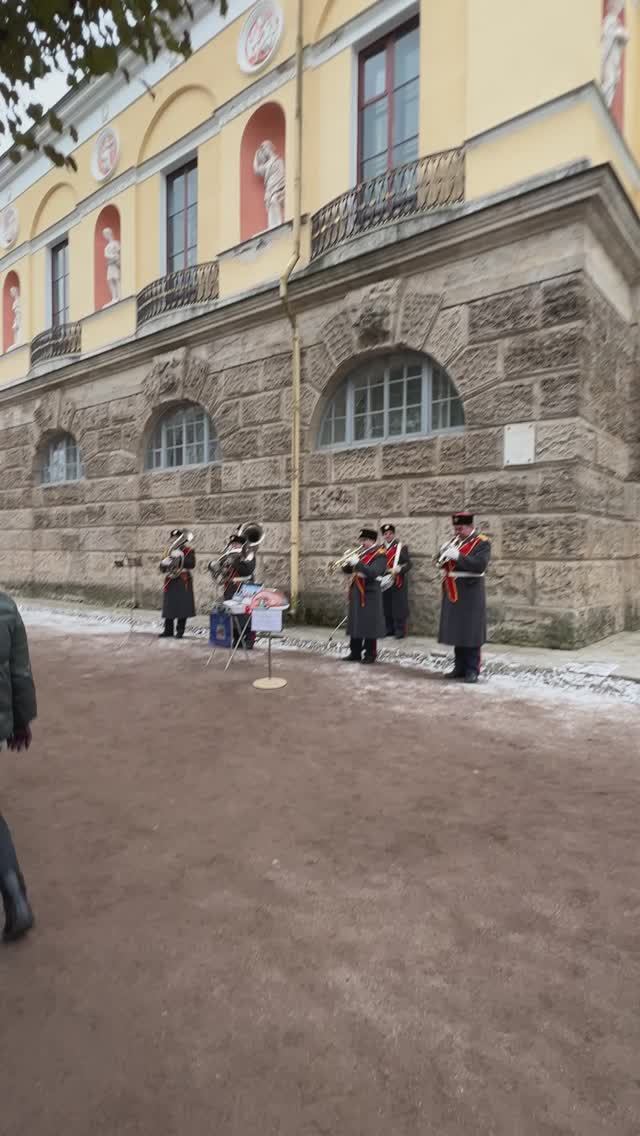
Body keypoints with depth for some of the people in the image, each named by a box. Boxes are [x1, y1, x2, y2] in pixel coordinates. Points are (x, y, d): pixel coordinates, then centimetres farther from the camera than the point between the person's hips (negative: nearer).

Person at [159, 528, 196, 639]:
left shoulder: (189, 550, 1)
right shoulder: (170, 551, 17)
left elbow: (191, 564, -14)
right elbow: (162, 567, 15)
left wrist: (179, 557, -18)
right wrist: (164, 563, -7)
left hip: (183, 583, -5)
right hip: (171, 583, 5)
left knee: (182, 607, -3)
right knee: (169, 607, 4)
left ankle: (180, 631, 5)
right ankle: (168, 630, 12)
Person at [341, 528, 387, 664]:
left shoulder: (380, 555, -8)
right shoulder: (360, 552, 15)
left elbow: (373, 572, -23)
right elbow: (347, 570, 15)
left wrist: (357, 563, -25)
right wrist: (348, 561, -6)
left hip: (370, 594, -7)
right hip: (356, 593, 7)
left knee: (369, 625, -2)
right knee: (355, 624, 10)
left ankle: (370, 655, 7)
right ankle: (355, 653, 19)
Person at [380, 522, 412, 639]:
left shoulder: (401, 547, -1)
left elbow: (408, 564, -6)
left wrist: (399, 569, -23)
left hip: (398, 582, -5)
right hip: (385, 582, 5)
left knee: (399, 607, -3)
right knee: (386, 607, 9)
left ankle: (400, 630, 4)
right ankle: (389, 629, 20)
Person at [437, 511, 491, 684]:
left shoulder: (482, 543, -6)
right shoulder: (454, 541, 14)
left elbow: (480, 566, -20)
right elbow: (441, 563, 16)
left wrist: (458, 556, -26)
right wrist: (443, 553, -5)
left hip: (470, 595, -6)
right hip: (452, 594, 6)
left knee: (470, 632, -2)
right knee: (457, 631, 11)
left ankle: (472, 670, 6)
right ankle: (460, 667, 20)